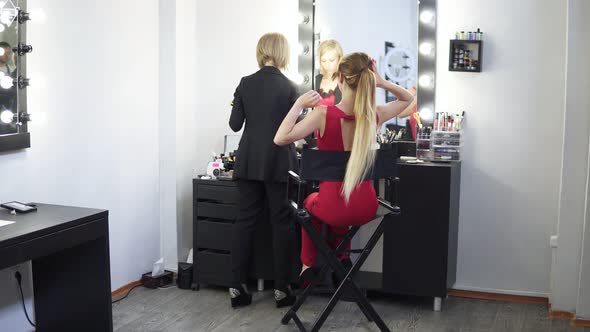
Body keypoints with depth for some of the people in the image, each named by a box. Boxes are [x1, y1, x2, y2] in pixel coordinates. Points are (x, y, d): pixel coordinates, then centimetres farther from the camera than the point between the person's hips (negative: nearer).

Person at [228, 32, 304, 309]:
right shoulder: (289, 87, -7)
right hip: (279, 163, -3)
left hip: (249, 162, 3)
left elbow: (235, 124, 2)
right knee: (282, 223, 5)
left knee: (245, 220, 9)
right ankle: (281, 288, 8)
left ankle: (237, 287, 10)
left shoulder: (245, 83, 1)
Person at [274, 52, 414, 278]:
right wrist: (381, 83, -3)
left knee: (310, 202, 35)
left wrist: (299, 104, -16)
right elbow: (408, 99, 13)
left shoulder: (324, 114, -19)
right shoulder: (375, 115, -7)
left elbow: (281, 138, -24)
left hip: (335, 208, -3)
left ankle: (309, 265, 41)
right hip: (366, 208, 3)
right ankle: (343, 256, 44)